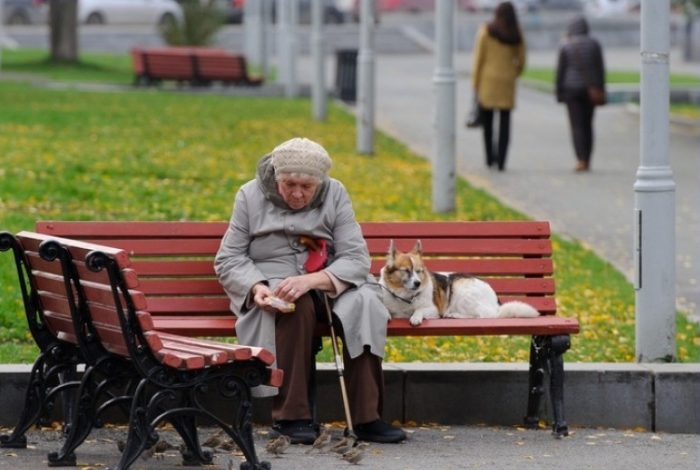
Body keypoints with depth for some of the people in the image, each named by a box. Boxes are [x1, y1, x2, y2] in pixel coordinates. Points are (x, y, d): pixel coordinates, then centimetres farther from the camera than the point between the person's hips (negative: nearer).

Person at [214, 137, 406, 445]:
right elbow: (228, 259, -1)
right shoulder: (251, 196, -2)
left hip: (325, 285, 2)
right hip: (270, 286, -2)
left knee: (363, 302, -29)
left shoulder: (335, 195, -1)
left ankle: (366, 417, -29)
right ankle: (291, 416, -32)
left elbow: (356, 258, -10)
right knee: (298, 307, -36)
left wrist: (311, 281, -28)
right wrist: (256, 288, -24)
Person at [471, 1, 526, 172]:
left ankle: (490, 158, 14)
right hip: (507, 83, 1)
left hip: (487, 81, -1)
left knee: (487, 121, 13)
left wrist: (475, 83, -2)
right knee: (505, 122, 3)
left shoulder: (485, 31, -4)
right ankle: (501, 161, -5)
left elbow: (478, 58, -6)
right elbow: (521, 62, 6)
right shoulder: (517, 35, 3)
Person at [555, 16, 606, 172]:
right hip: (590, 88, 2)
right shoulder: (594, 44, 2)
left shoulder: (565, 47, -4)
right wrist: (600, 89, 6)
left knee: (577, 126, -3)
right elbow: (600, 68, 1)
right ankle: (587, 161, 11)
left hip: (571, 89, -2)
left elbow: (560, 71, -4)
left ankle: (581, 160, -16)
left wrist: (559, 93, 3)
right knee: (587, 125, 12)